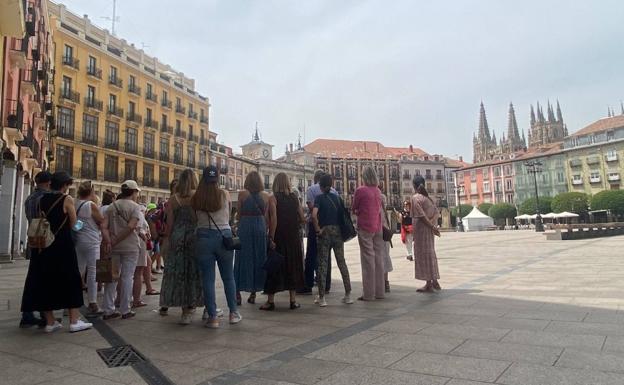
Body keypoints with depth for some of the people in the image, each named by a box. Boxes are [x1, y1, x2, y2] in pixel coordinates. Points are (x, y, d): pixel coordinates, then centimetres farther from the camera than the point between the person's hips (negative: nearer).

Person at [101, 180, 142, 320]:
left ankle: (108, 310, 17)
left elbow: (104, 227, -2)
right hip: (130, 246, -4)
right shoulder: (134, 206, -5)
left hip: (113, 247, 4)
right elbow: (131, 227, -19)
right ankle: (125, 310, 11)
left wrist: (108, 242, -9)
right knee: (127, 277, 4)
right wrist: (115, 241, -13)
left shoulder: (111, 206, 9)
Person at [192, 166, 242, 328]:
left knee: (208, 278, 6)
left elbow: (195, 218, 5)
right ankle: (233, 313, 20)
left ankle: (212, 317, 9)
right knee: (228, 277, 13)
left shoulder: (196, 198, -2)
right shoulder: (225, 194, -2)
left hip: (204, 237, 0)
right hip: (224, 235, 1)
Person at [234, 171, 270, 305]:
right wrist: (267, 230, 15)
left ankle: (238, 293, 7)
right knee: (258, 259, 11)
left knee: (242, 259, 6)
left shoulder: (242, 194, -3)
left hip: (245, 226, -2)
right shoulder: (265, 196, 3)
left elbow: (239, 214, 3)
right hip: (260, 227, 2)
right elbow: (266, 216, 4)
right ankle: (253, 293, 17)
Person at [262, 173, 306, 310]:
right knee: (292, 266, 13)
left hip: (278, 237, -3)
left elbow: (273, 219, -17)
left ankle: (271, 300, 11)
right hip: (293, 237, 4)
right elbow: (303, 219, 3)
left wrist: (271, 238, -16)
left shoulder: (273, 198, -8)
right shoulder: (295, 197, 3)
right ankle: (293, 300, 15)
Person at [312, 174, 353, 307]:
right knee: (342, 262, 11)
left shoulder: (319, 198, -6)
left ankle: (321, 297, 6)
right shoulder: (337, 197, 7)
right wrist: (343, 230, 13)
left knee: (322, 264, 3)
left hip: (324, 232, -4)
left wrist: (317, 229, -12)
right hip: (338, 231, 4)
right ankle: (348, 295, 15)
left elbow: (314, 215, -22)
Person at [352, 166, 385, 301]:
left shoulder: (360, 190, -9)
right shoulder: (378, 191, 8)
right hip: (377, 227, 6)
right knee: (379, 258, 9)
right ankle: (379, 292, 16)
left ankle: (369, 294, 1)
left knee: (368, 260, -3)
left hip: (365, 228, -6)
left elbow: (354, 209, 0)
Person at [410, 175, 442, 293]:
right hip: (429, 230, 8)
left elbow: (421, 215, -19)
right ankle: (434, 282, 20)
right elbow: (436, 213, 5)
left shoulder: (416, 198, -11)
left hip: (421, 229, -8)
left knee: (423, 255, -2)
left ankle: (429, 284, 2)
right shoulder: (428, 197, 13)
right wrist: (433, 225, -8)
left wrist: (432, 227, -16)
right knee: (430, 254, 15)